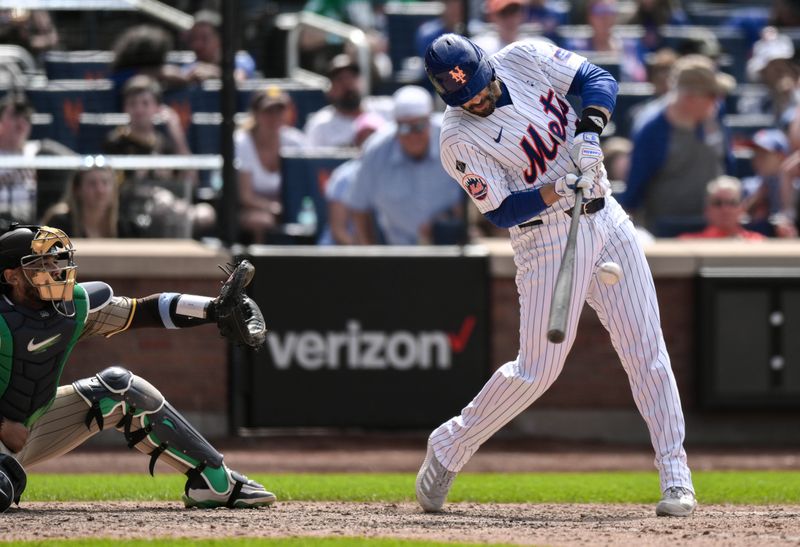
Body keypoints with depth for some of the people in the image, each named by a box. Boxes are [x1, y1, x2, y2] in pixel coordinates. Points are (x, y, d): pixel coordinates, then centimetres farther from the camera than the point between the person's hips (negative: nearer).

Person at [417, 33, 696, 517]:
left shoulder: (526, 59, -4)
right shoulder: (459, 139, -16)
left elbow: (598, 79, -2)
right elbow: (503, 212, -17)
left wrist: (590, 131, -20)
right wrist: (562, 190, -31)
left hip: (604, 214, 5)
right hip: (547, 237, -5)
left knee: (646, 346, 0)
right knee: (538, 369, -7)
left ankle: (676, 474, 3)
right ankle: (449, 448, 13)